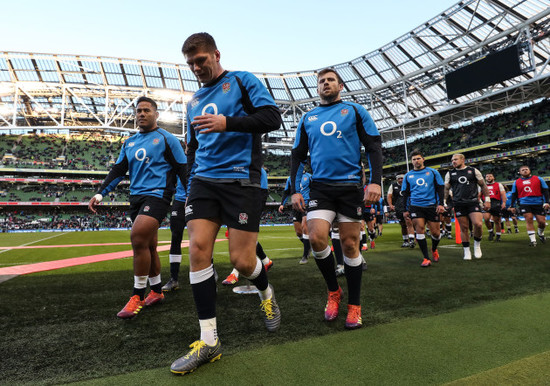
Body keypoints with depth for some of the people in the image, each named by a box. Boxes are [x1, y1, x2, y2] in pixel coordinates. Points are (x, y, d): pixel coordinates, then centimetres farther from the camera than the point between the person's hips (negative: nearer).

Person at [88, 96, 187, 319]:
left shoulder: (166, 139, 1)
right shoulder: (129, 143, 19)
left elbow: (182, 169, -1)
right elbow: (117, 171, 18)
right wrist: (101, 193, 7)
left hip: (157, 194, -7)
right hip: (136, 197, 7)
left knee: (138, 238, -21)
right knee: (148, 246, 9)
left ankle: (137, 296, -10)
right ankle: (156, 292, 22)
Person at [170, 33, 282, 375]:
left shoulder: (243, 81, 5)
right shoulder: (194, 101, 22)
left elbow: (272, 117, -9)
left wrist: (227, 122, -20)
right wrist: (191, 182, 17)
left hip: (241, 180, -5)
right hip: (204, 180, 6)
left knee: (242, 260, -7)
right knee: (198, 249, -10)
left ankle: (267, 294, 30)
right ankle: (209, 341, 1)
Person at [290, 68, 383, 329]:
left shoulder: (354, 110, 8)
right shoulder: (308, 118, 15)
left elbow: (374, 146, 3)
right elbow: (297, 156, 15)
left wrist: (375, 181, -11)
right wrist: (294, 190, 5)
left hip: (350, 185, -1)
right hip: (320, 187, 2)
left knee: (350, 245, 1)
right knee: (316, 238, -16)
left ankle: (354, 305, 18)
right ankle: (333, 291, 10)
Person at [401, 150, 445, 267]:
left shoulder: (433, 172, 8)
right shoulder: (408, 176, 11)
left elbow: (440, 188, 7)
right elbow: (405, 193, 13)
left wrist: (441, 204, -4)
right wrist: (406, 209, 8)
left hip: (431, 206, 0)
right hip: (415, 206, 0)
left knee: (435, 232, 2)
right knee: (420, 229, -13)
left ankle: (434, 250, 34)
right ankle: (426, 258, -7)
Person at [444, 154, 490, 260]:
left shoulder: (473, 171, 8)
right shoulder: (450, 174, 10)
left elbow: (483, 185, 12)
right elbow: (446, 189, 13)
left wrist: (487, 200, 6)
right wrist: (444, 203, 4)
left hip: (473, 202, -1)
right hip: (459, 204, 1)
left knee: (478, 224, -16)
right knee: (464, 228, 2)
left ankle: (477, 244, 11)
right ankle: (466, 251, 14)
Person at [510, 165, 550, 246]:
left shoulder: (538, 179, 8)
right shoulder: (516, 182, 10)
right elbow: (514, 195, 13)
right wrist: (513, 206, 8)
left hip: (538, 203, 0)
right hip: (525, 204, 0)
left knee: (542, 221, -1)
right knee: (529, 219, -13)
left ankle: (540, 233, 31)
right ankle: (532, 239, -9)